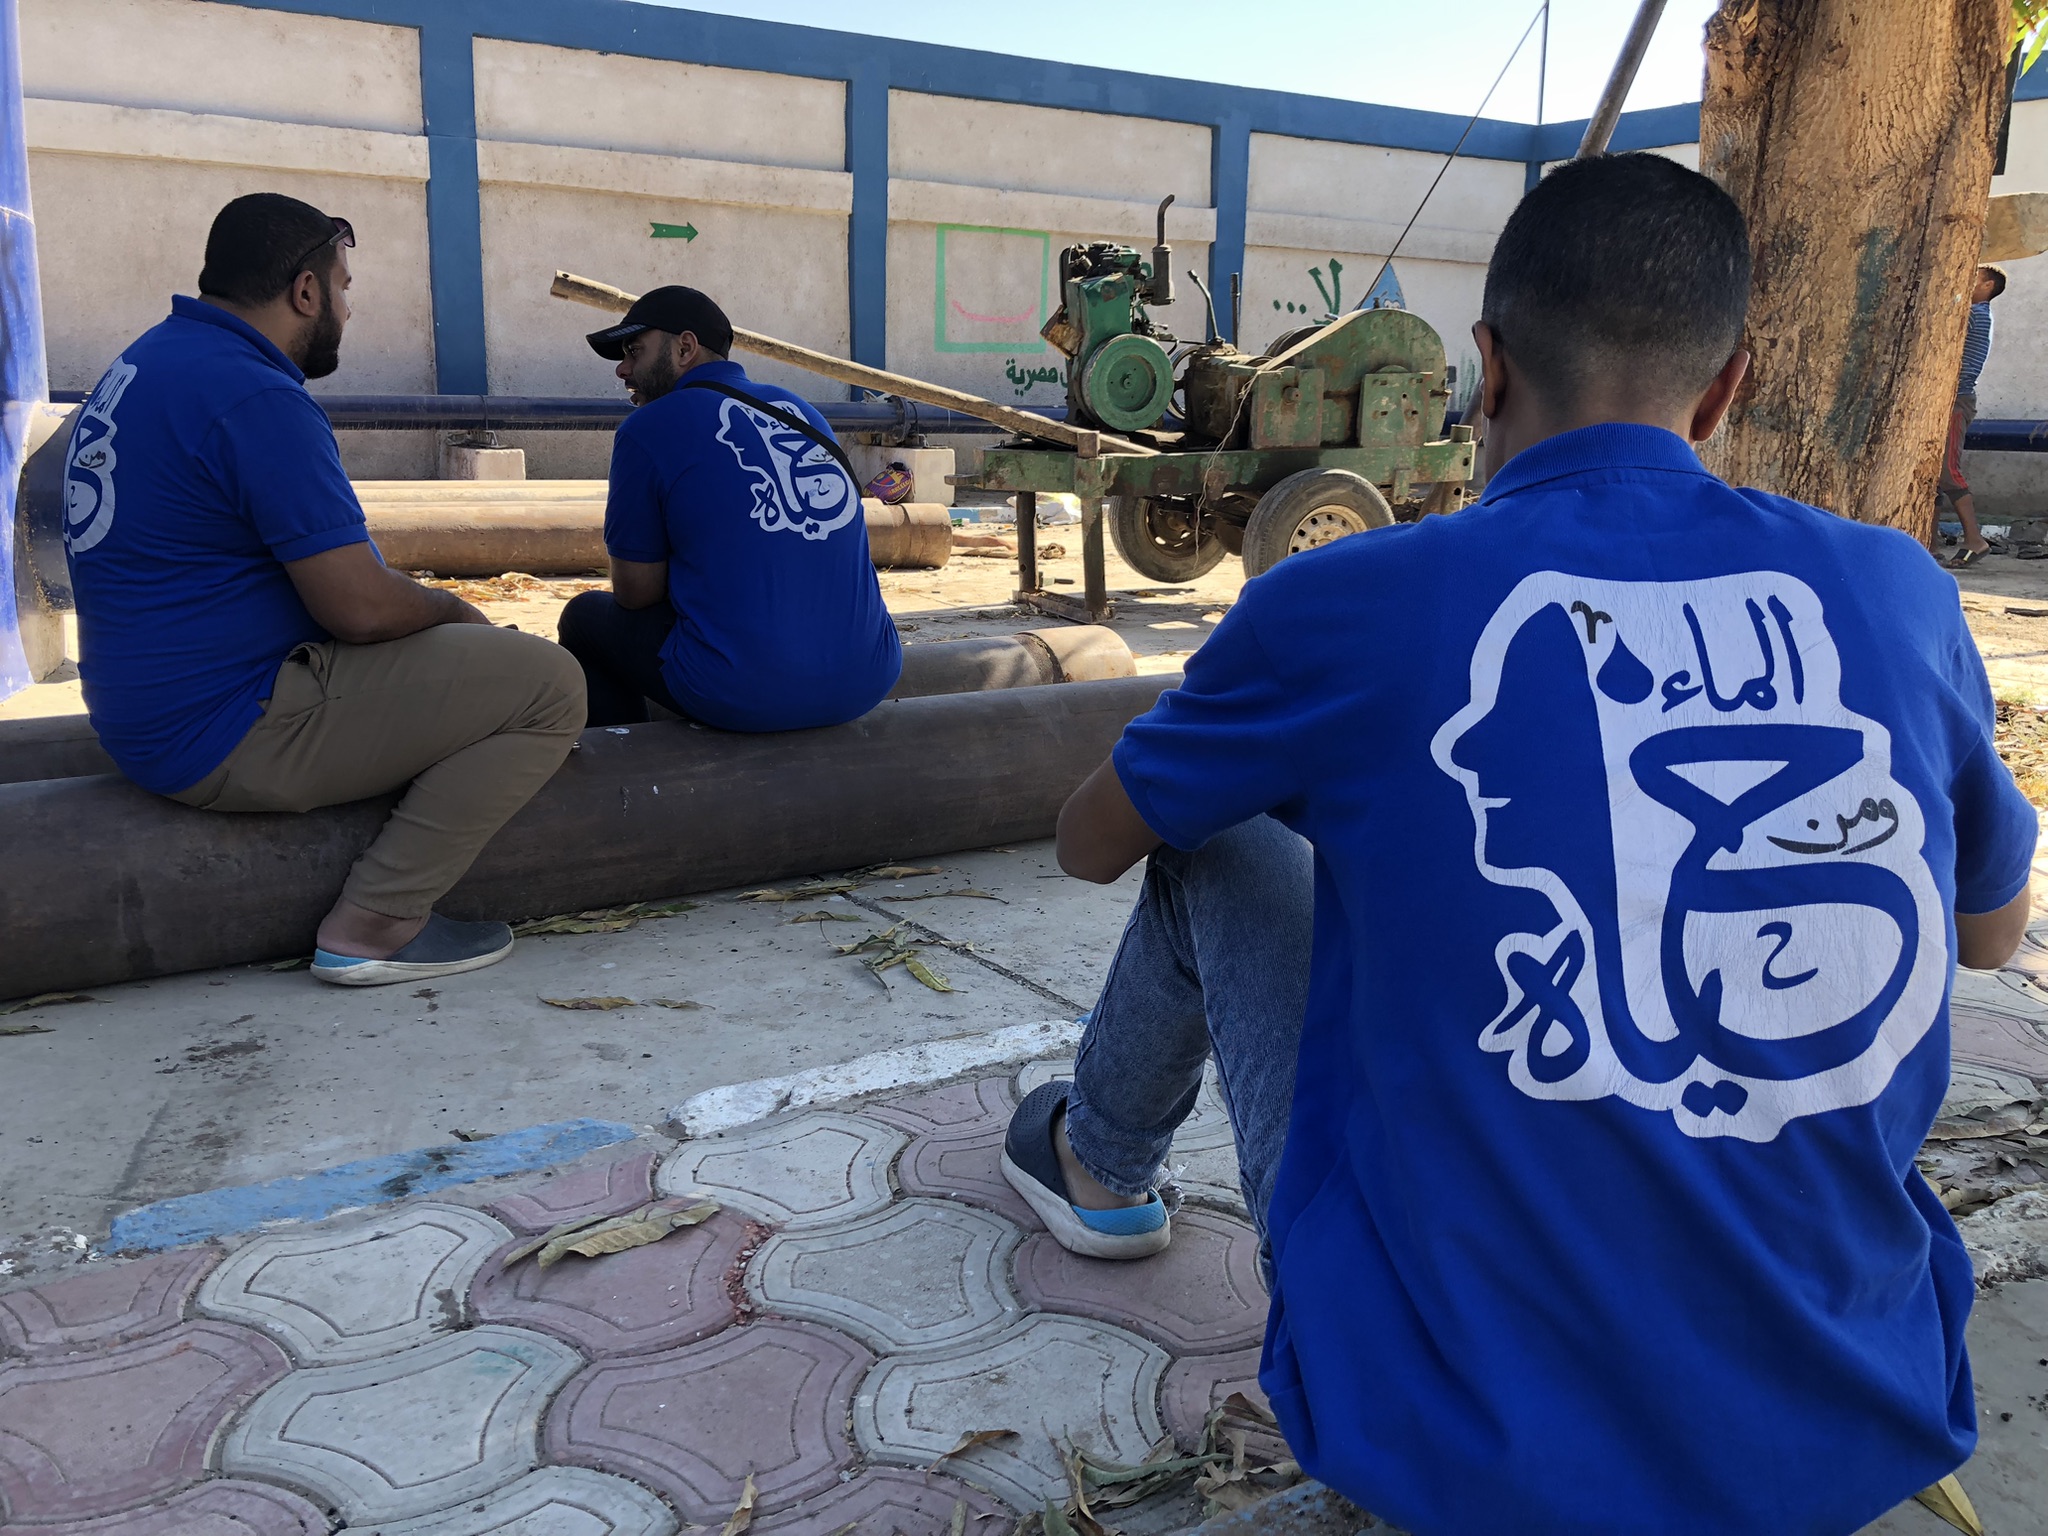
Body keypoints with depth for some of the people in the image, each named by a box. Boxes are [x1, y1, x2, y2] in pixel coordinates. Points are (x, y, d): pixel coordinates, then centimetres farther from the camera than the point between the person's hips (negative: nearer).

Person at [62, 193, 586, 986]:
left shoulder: (151, 360, 13)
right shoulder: (255, 399, -20)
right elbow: (359, 607, -22)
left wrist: (429, 608, 14)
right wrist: (454, 610, -1)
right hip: (227, 735, -11)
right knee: (548, 681, -13)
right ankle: (373, 925, -9)